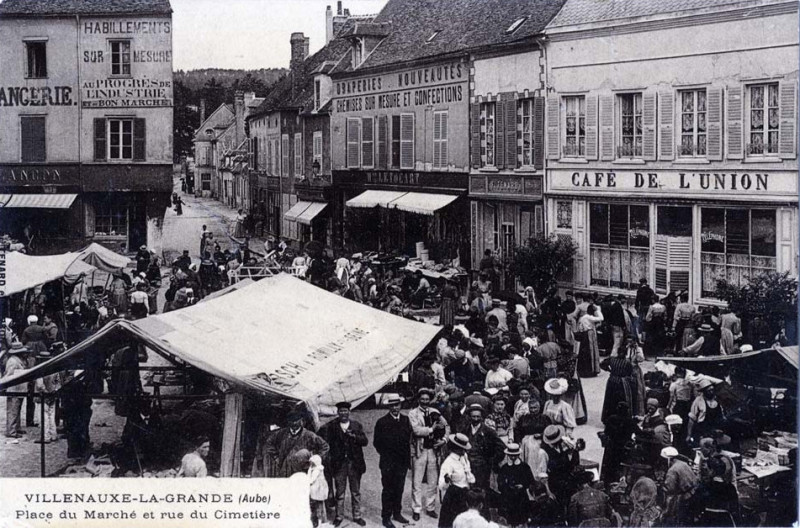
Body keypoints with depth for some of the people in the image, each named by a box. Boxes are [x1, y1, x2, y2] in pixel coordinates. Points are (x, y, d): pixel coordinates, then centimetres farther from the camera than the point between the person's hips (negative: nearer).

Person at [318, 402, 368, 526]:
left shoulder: (357, 426, 7)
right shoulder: (332, 426, 1)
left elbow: (365, 441, -1)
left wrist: (353, 436, -17)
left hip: (354, 463, 2)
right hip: (339, 463, -1)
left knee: (356, 491, 8)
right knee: (339, 491, 5)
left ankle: (357, 516, 17)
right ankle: (339, 516, 14)